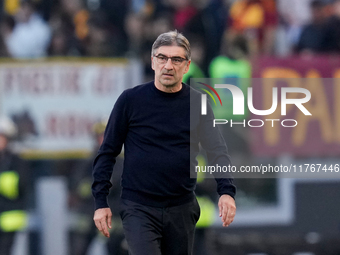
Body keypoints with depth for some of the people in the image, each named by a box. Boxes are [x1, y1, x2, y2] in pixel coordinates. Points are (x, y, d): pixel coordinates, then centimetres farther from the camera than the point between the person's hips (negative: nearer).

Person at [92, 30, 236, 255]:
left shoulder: (197, 104, 3)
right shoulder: (131, 100, -2)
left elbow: (217, 150, -2)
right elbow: (108, 152, 3)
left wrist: (227, 191, -20)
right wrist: (101, 202, -3)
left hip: (182, 210, 3)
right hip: (139, 209, -3)